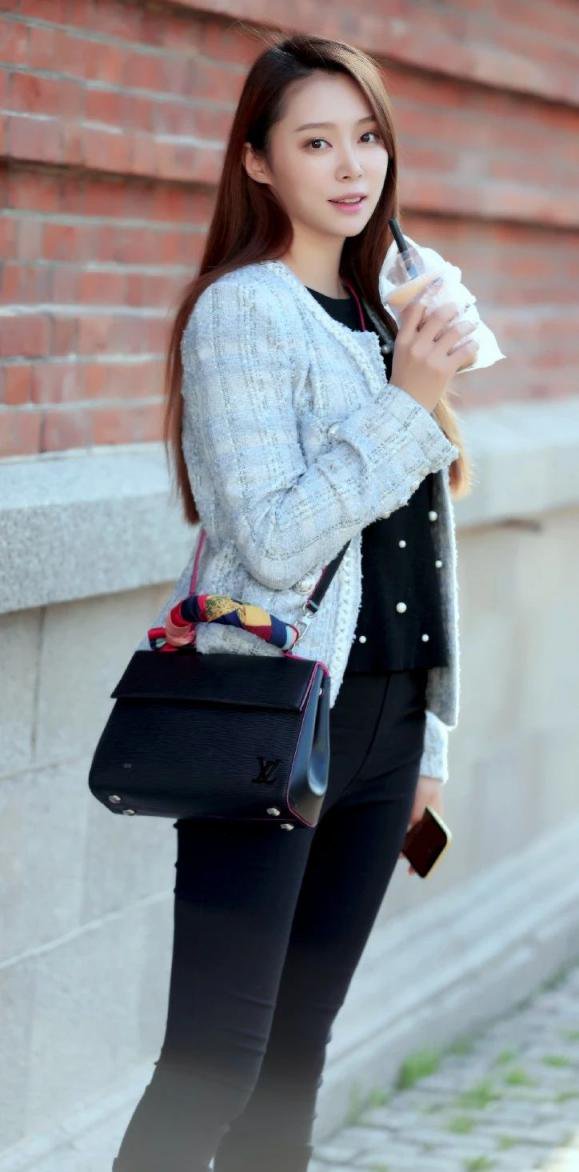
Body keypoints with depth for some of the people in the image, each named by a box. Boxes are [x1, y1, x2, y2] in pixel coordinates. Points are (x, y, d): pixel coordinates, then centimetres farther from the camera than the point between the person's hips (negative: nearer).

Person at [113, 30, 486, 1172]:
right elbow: (273, 545, -19)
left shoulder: (384, 315, 13)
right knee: (213, 1063, -8)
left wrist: (426, 742, 18)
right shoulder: (241, 312, -9)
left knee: (297, 1048, 12)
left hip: (377, 730, 7)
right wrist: (406, 405, -18)